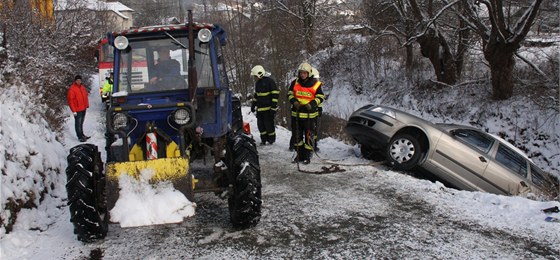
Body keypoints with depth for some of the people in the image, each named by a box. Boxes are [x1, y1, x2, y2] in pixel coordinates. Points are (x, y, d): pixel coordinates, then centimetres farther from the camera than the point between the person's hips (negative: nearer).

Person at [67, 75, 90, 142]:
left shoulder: (82, 87, 7)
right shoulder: (72, 89, -15)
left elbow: (85, 96, 18)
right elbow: (70, 100, -16)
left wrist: (87, 105, 12)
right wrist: (73, 110, -18)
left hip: (83, 108, 7)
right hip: (77, 110, -7)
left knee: (81, 122, 19)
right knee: (78, 123, 2)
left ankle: (82, 134, 31)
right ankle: (80, 137, 9)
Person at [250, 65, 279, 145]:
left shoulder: (269, 81, -11)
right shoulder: (257, 83, 14)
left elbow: (275, 94, -13)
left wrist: (274, 106, -16)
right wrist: (253, 105, 20)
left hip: (268, 108, -7)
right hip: (260, 108, 7)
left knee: (269, 124, -3)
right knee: (261, 124, 7)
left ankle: (271, 139, 14)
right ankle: (264, 139, 19)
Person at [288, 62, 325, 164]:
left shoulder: (316, 84, -5)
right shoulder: (295, 83, 3)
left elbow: (320, 97, -1)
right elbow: (290, 94, 11)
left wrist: (312, 104, -16)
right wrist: (294, 102, -8)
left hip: (310, 115, -3)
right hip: (296, 114, 4)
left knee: (309, 135, 1)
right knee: (297, 135, 10)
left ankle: (307, 155, 11)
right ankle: (299, 154, 23)